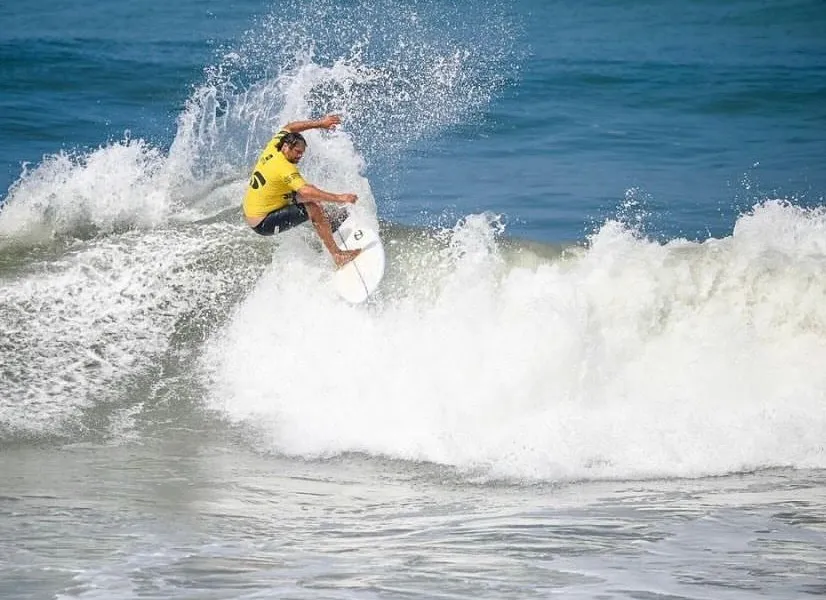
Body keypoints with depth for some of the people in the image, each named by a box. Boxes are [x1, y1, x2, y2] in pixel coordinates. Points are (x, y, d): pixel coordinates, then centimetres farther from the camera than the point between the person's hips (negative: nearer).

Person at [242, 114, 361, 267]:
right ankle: (337, 255, -19)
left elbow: (288, 128, 16)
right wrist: (338, 198, -38)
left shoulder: (272, 148, -2)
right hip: (263, 224, -10)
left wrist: (319, 123, 11)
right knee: (314, 208, -18)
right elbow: (305, 190, -37)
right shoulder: (285, 168, -26)